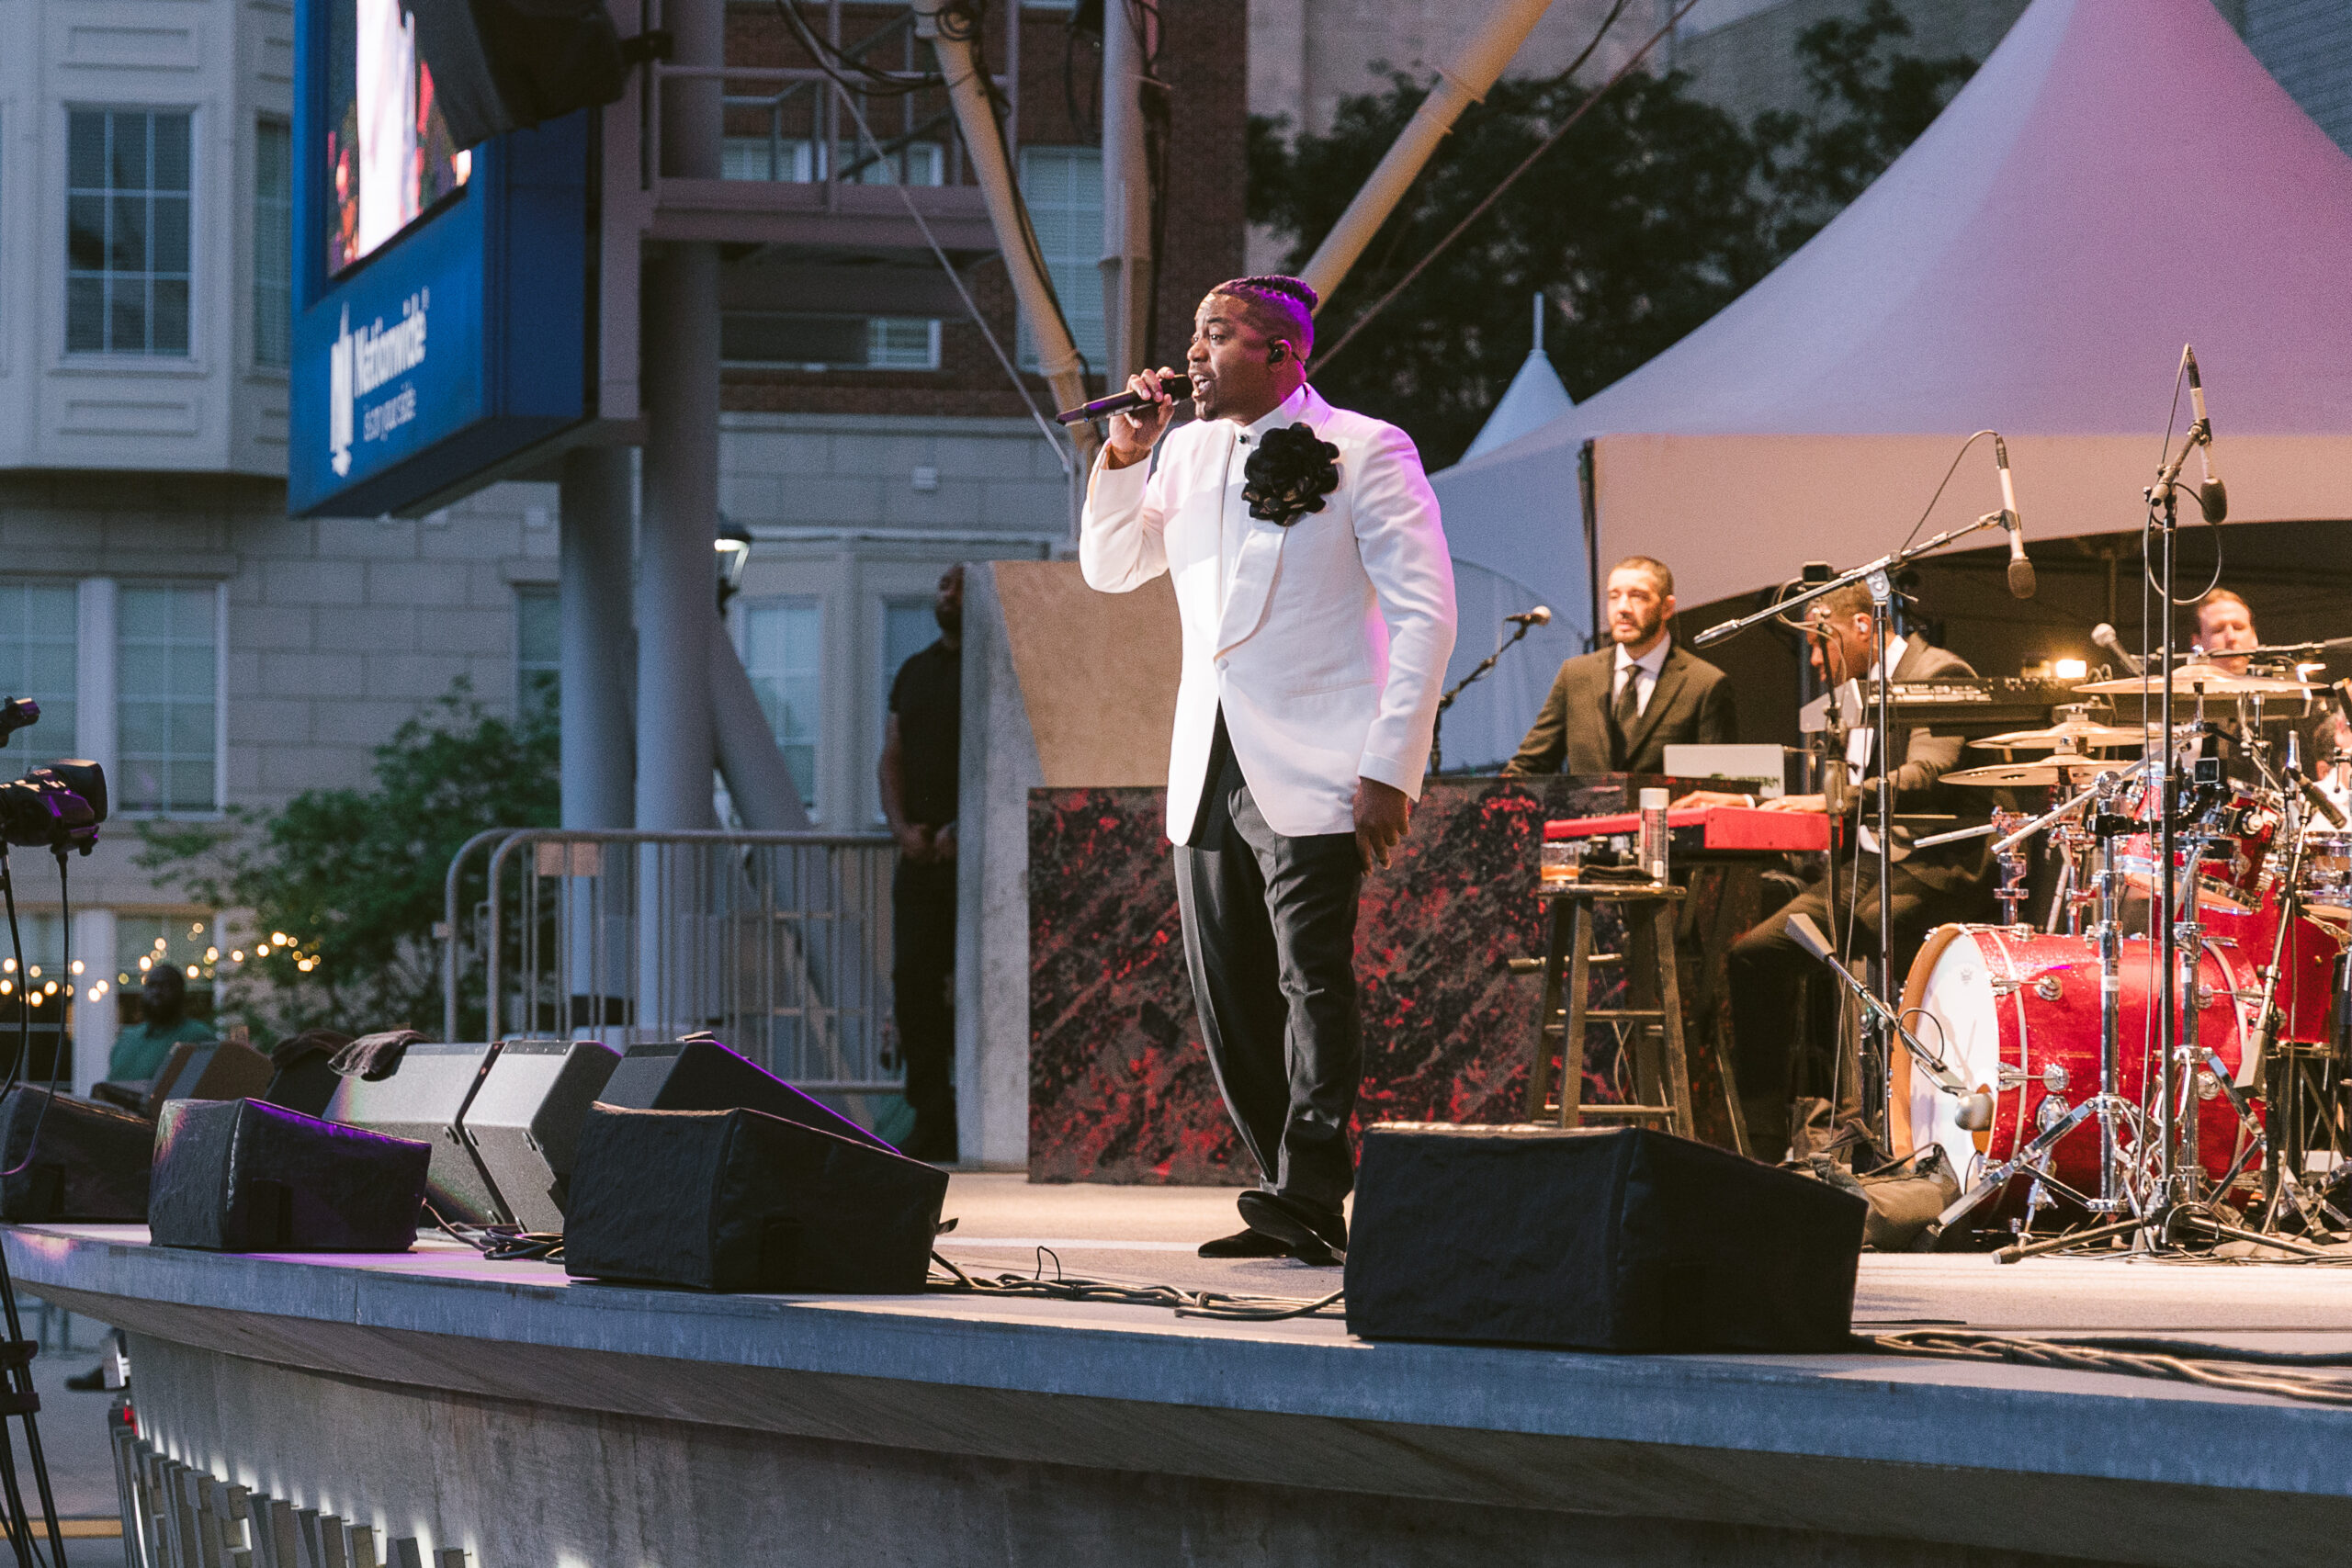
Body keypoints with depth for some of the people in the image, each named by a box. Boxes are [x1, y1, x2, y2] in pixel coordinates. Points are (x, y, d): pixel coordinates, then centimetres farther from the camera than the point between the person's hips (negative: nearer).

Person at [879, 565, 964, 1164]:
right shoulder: (914, 671, 18)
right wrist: (902, 826, -2)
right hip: (920, 854, 6)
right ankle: (933, 1124, 2)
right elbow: (892, 759, 16)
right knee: (913, 980, -1)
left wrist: (964, 830, -16)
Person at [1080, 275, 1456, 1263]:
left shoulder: (1365, 452, -5)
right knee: (1229, 998, 6)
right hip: (1207, 772, 7)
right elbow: (1111, 570, 19)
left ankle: (1310, 1201, -16)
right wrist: (1125, 458, 3)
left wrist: (1390, 768, -14)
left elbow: (1424, 615, -8)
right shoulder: (1188, 452, 15)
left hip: (1311, 774, -7)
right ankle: (1291, 1201, 13)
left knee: (1312, 979, -13)